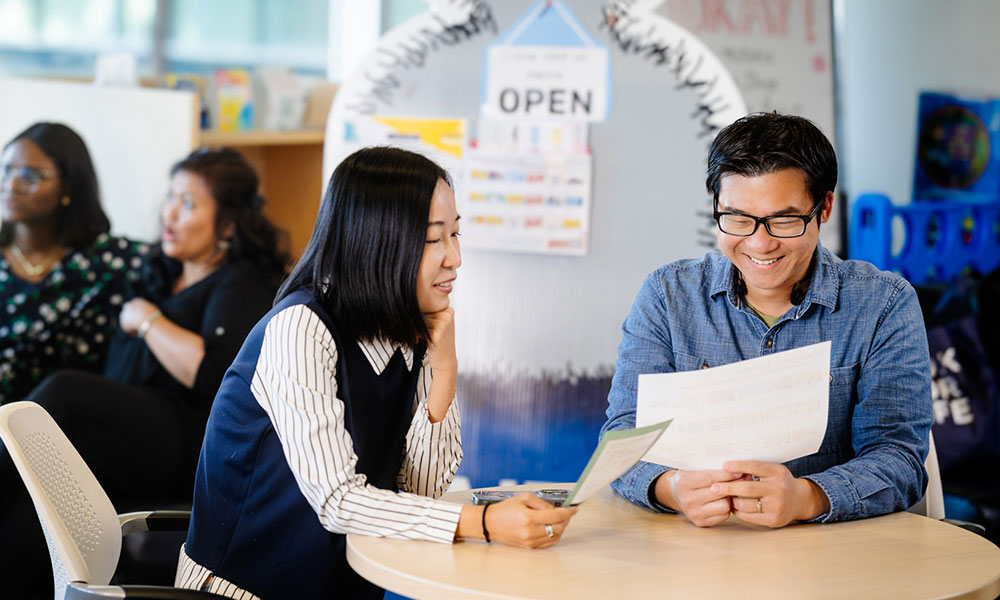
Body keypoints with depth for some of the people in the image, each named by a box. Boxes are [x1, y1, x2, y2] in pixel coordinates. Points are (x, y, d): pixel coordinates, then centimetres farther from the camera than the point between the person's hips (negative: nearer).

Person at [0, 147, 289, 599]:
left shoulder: (241, 286, 1)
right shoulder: (160, 270, 25)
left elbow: (214, 375, -18)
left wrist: (147, 320, -6)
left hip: (193, 449, -7)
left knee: (62, 393, -27)